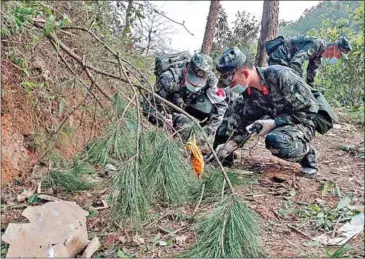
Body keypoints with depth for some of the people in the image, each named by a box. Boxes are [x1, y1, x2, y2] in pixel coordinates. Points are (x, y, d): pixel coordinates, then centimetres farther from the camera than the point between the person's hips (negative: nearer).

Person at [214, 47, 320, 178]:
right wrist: (231, 143, -16)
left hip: (303, 122, -6)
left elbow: (310, 108, -22)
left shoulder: (280, 76, -27)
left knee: (275, 141, -38)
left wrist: (274, 123, -26)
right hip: (277, 122, 6)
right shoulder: (248, 91, -7)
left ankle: (307, 153, -7)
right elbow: (242, 122, -1)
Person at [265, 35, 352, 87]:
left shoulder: (319, 53, 9)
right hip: (279, 58, -11)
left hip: (285, 61, 11)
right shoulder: (316, 45, -22)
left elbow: (311, 72, 19)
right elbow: (296, 61, -35)